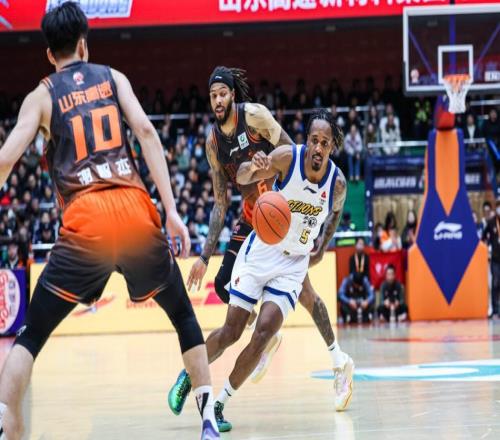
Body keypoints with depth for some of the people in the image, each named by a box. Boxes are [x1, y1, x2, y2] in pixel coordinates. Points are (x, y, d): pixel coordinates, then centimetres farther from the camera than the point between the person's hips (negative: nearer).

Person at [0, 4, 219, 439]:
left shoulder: (41, 96, 13)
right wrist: (172, 211, -2)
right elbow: (146, 132, 2)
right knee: (183, 315, 21)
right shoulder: (112, 77, 16)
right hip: (136, 211, 1)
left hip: (85, 221, -1)